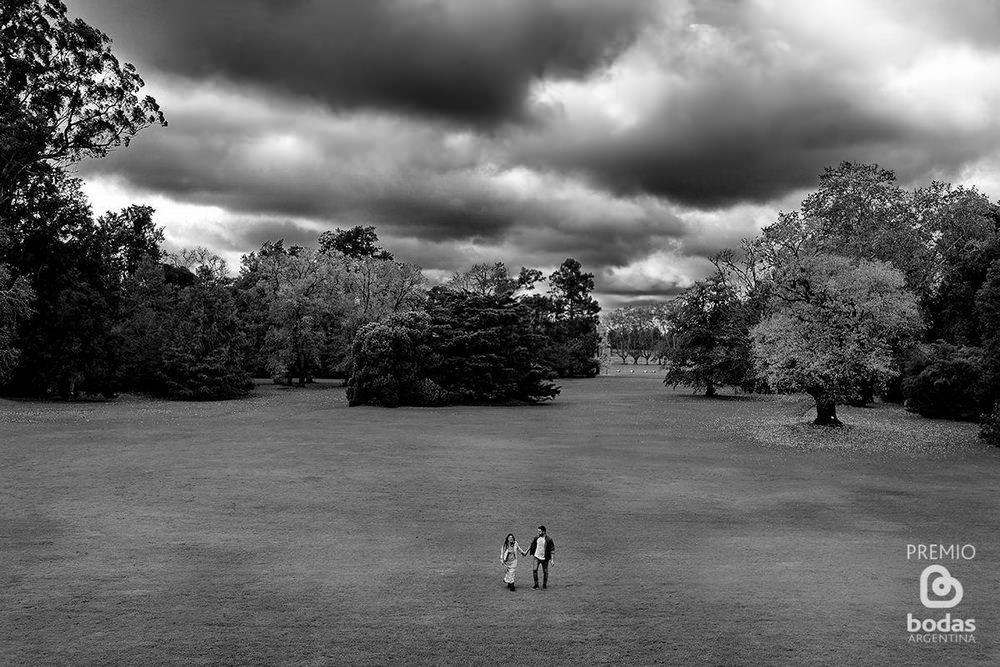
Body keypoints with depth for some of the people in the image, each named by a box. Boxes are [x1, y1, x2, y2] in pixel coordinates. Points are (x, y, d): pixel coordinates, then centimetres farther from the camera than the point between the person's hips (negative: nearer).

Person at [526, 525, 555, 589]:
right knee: (534, 570, -9)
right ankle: (536, 584, 3)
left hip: (545, 558, -3)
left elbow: (552, 550, -10)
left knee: (545, 571, 7)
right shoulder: (536, 538, 0)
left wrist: (552, 560, -12)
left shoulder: (549, 540, -13)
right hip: (537, 557, 3)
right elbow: (531, 545, 15)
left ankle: (544, 585, 25)